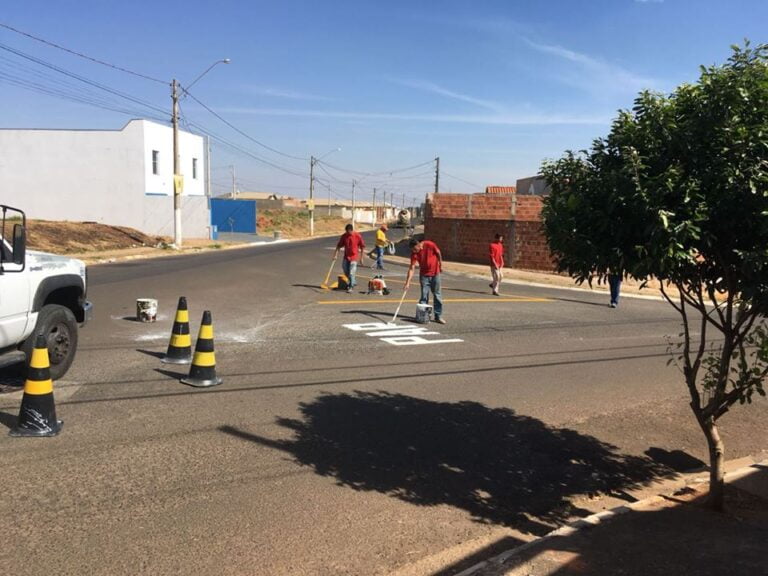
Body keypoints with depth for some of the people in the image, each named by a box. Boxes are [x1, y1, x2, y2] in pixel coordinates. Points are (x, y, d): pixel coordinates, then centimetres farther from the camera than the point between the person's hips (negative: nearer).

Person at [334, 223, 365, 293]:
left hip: (354, 257, -5)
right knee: (346, 271, 14)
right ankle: (353, 282, 36)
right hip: (346, 256, 5)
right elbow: (339, 246, 3)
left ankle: (351, 287, -2)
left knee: (351, 272, -11)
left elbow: (362, 247, -4)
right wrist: (335, 255, -4)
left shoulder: (358, 236, -12)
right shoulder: (344, 236, -3)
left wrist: (361, 258, -3)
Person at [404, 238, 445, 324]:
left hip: (435, 273, 0)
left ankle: (438, 316, 13)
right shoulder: (414, 253, -17)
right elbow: (411, 268, -19)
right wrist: (407, 283, -25)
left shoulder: (429, 245, -21)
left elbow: (438, 253, -4)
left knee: (437, 295, 6)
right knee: (424, 296, -3)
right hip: (424, 275, 0)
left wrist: (441, 265, 4)